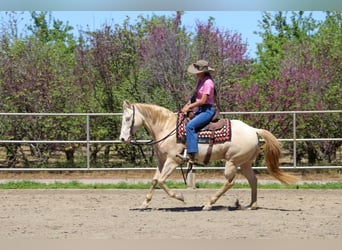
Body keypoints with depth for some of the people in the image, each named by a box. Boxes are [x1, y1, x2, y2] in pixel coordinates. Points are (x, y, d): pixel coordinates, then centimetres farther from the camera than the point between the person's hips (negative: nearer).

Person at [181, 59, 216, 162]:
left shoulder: (208, 82, -16)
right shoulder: (200, 80, 13)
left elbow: (203, 101, -20)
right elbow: (195, 96, 18)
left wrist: (189, 106, -14)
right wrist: (187, 105, 3)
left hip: (207, 110, -10)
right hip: (200, 110, 10)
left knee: (190, 126, -28)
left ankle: (191, 154, -32)